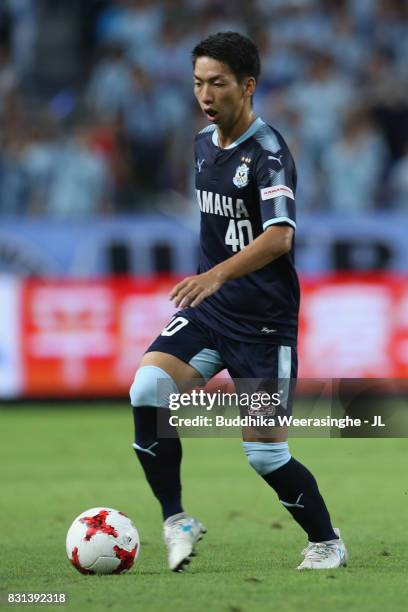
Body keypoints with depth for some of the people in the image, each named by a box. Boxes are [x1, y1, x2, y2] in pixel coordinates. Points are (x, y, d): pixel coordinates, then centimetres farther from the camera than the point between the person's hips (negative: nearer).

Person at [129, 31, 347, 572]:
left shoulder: (268, 152, -17)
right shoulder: (202, 144, 7)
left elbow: (280, 237, -32)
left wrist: (216, 275, -45)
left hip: (264, 318, -6)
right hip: (208, 305, 6)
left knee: (266, 453, -3)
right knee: (149, 387, -20)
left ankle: (327, 543, 22)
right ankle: (176, 519, -8)